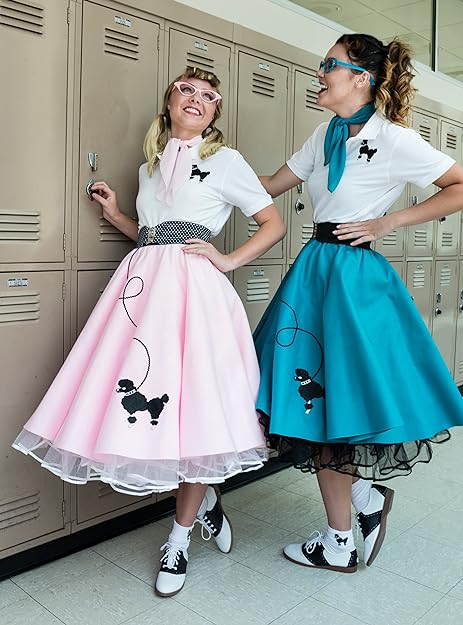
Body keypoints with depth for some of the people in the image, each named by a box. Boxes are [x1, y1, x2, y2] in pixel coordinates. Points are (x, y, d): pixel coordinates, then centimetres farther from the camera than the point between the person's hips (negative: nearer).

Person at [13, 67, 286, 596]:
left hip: (193, 289, -5)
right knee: (141, 400, -2)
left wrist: (228, 260, -4)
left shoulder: (225, 160, 7)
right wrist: (114, 215, 17)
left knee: (192, 408, -5)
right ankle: (205, 499, 23)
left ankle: (179, 538, 15)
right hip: (142, 284, 5)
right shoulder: (149, 167, 22)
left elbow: (275, 224, 5)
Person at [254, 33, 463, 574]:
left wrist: (386, 223, -9)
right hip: (314, 272, 7)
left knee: (335, 404, 1)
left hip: (355, 277, -7)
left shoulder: (393, 139, -8)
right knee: (315, 405, 8)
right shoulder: (327, 135, 12)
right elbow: (272, 185, 20)